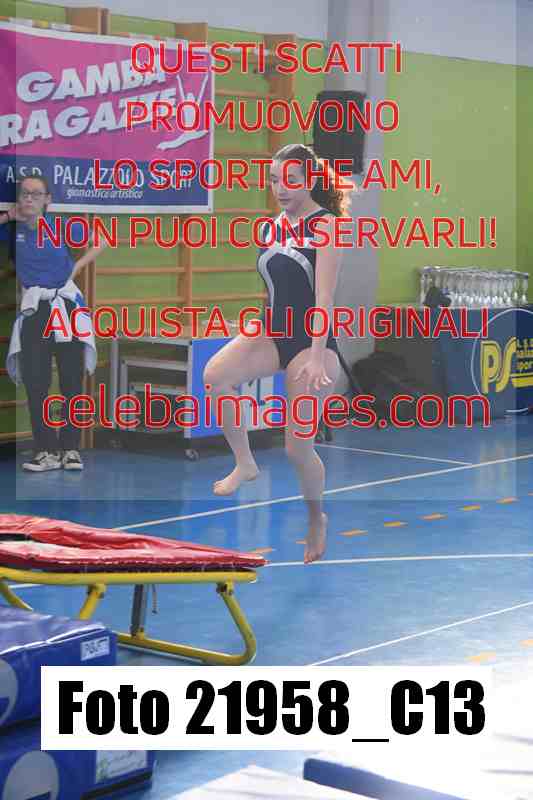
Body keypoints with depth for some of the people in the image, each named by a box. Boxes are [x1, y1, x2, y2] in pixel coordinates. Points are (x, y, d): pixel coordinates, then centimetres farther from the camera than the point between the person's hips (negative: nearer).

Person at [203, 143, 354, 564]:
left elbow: (324, 297, -18)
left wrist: (317, 358, -25)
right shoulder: (277, 224, 10)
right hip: (274, 332, 6)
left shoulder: (325, 225, -11)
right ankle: (245, 463, -8)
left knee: (298, 447, -2)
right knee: (214, 375, -25)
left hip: (310, 340, -6)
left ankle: (317, 517, 25)